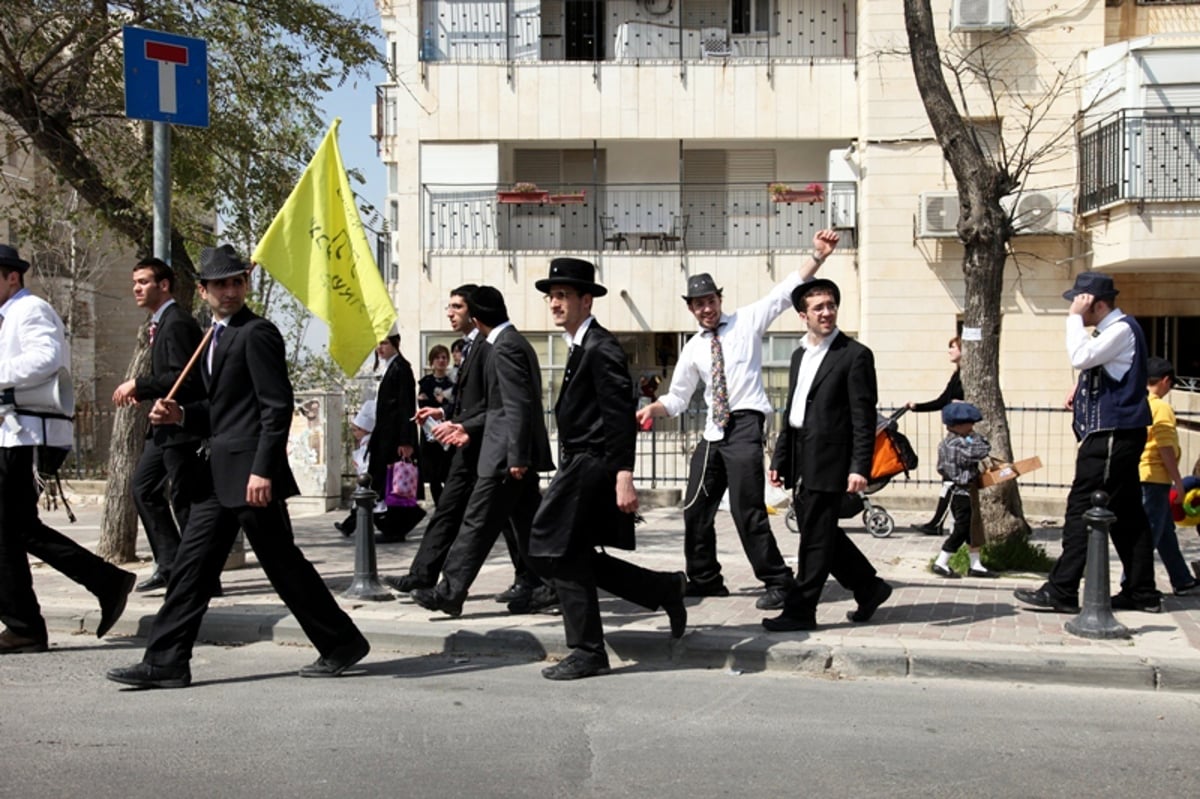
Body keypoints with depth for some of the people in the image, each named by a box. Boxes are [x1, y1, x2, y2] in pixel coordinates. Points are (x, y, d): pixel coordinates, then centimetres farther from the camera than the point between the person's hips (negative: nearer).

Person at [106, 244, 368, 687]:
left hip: (250, 471, -9)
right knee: (192, 564, 6)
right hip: (220, 473, 9)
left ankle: (341, 643, 13)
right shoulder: (216, 337, 19)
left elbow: (277, 406, -16)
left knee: (282, 562, -1)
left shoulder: (257, 333, -10)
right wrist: (181, 415, 7)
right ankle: (165, 662, 10)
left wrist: (263, 470, -22)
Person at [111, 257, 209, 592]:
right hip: (166, 426, 11)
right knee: (144, 487, 11)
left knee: (186, 502, -4)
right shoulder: (162, 321, 16)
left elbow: (184, 377, -23)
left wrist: (139, 385, -18)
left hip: (182, 426, -11)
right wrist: (140, 390, 7)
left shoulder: (177, 323, -15)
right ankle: (169, 564, 16)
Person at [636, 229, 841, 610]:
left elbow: (786, 290, -4)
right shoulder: (693, 349, 14)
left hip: (744, 425, -6)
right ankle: (705, 579, 28)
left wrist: (818, 255, -14)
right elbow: (677, 398, 17)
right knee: (696, 509, 12)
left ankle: (778, 582, -3)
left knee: (747, 510, -13)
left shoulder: (747, 321, 3)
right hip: (713, 432, 6)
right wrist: (652, 409, -2)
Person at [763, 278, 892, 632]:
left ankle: (800, 611, 5)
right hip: (801, 461, 8)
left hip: (828, 461, -8)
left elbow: (864, 417, -11)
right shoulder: (799, 355, 16)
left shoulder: (855, 355, -7)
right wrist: (779, 460, 17)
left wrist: (860, 467, -18)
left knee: (816, 538, -3)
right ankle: (869, 588, 29)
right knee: (821, 533, 14)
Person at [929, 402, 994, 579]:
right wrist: (975, 437, -6)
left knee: (972, 528, 14)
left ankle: (975, 565, 19)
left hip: (958, 492, 10)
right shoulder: (959, 444, -20)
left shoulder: (945, 443, 11)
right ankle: (941, 563, 2)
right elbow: (982, 451, -22)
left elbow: (941, 468, 15)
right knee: (961, 529, -3)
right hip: (962, 493, -10)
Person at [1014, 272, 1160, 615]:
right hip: (1117, 435, 10)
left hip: (1111, 438, -10)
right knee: (1127, 515, 11)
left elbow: (1081, 357, -28)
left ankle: (1061, 592, -7)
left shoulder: (1122, 329, -15)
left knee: (1082, 512, -9)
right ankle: (1142, 592, 16)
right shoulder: (1111, 330, 16)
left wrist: (1075, 318, -18)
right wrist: (1082, 390, 11)